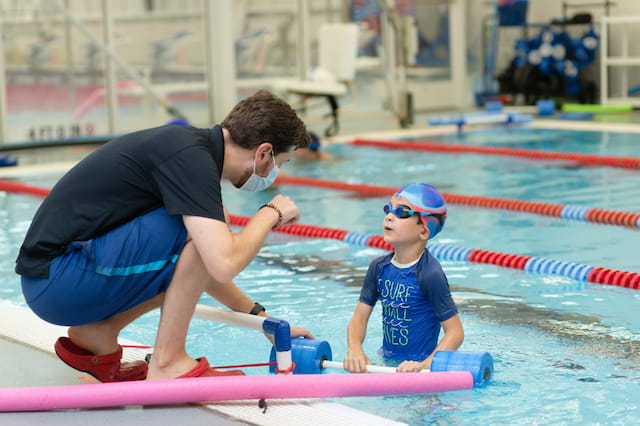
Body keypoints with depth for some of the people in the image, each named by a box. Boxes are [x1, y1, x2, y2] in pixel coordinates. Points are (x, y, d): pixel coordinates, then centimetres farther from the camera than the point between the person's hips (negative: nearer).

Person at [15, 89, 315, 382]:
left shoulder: (188, 142, 13)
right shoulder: (190, 157, -17)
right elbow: (224, 264, -28)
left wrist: (262, 318, 24)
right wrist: (271, 213, -9)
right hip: (60, 281, -10)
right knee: (201, 232, -18)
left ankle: (93, 338, 14)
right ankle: (168, 363, -10)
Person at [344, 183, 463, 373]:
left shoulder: (430, 274, -14)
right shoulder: (379, 268, 5)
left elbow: (455, 331, -14)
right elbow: (359, 318, 6)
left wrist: (425, 365, -26)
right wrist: (354, 351, -14)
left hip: (413, 366, -5)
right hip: (385, 362, 5)